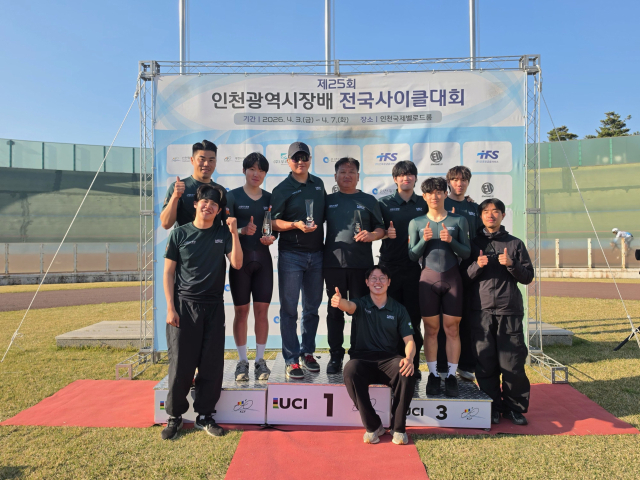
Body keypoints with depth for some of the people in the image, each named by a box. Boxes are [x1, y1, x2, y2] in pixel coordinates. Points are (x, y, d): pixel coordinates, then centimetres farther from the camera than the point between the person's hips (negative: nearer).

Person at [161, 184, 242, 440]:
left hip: (214, 306, 2)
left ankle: (204, 415, 20)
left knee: (213, 363, 5)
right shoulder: (180, 233, 2)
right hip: (184, 304, -2)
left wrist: (234, 233, -13)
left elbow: (237, 263, -3)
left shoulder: (223, 233, 7)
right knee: (181, 363, 0)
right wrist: (170, 308, -5)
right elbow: (168, 272, 2)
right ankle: (174, 416, 18)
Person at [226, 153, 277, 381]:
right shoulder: (233, 196, 1)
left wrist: (272, 238, -8)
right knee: (241, 310, 2)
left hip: (262, 258, 2)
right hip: (240, 257, -2)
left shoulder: (269, 198, 11)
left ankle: (260, 360, 13)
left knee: (262, 310, 2)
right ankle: (242, 361, 13)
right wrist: (243, 230, -24)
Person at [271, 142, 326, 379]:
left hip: (316, 254, 5)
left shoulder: (318, 184, 12)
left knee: (312, 307, 12)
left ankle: (307, 352, 25)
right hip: (291, 255, -4)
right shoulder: (282, 189, -3)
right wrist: (296, 225, -23)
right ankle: (291, 360, 7)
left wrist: (327, 242, 12)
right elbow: (273, 222, -9)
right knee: (289, 308, -1)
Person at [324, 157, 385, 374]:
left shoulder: (368, 200, 10)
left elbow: (380, 228, 9)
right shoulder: (329, 200, 12)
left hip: (361, 264, -1)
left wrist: (371, 235, -12)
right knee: (335, 311, 7)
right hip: (333, 264, 1)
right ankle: (336, 356, 17)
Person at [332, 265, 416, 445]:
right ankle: (373, 426, -15)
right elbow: (350, 306, -18)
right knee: (350, 370, -34)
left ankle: (398, 427, -10)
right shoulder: (361, 304, 8)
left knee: (408, 373, -31)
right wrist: (339, 302, -44)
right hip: (362, 358, -1)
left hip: (389, 360, 1)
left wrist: (409, 358, -17)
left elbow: (409, 340, 6)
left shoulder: (399, 310, 12)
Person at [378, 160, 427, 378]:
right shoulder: (384, 203, 5)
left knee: (413, 317, 4)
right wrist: (385, 233, -13)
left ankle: (413, 364, 16)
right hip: (389, 265, -1)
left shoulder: (424, 204, 10)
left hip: (414, 266, 1)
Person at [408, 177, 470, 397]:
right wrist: (424, 240, -13)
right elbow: (412, 255, 4)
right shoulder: (416, 223, 7)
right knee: (431, 329, 3)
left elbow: (466, 253, 3)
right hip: (429, 278, 0)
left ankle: (451, 376, 10)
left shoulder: (459, 220, 6)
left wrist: (451, 241, -14)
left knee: (452, 329, 1)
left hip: (452, 278, 0)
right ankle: (433, 375, 12)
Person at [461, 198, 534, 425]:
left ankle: (515, 407, 16)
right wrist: (477, 265, -11)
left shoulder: (515, 243, 13)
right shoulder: (473, 244, 12)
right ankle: (492, 408, 15)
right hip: (481, 311, 0)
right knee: (485, 362, 2)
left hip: (510, 310, 0)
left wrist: (511, 264, -8)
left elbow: (528, 277, 10)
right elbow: (464, 278, 8)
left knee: (512, 362, 0)